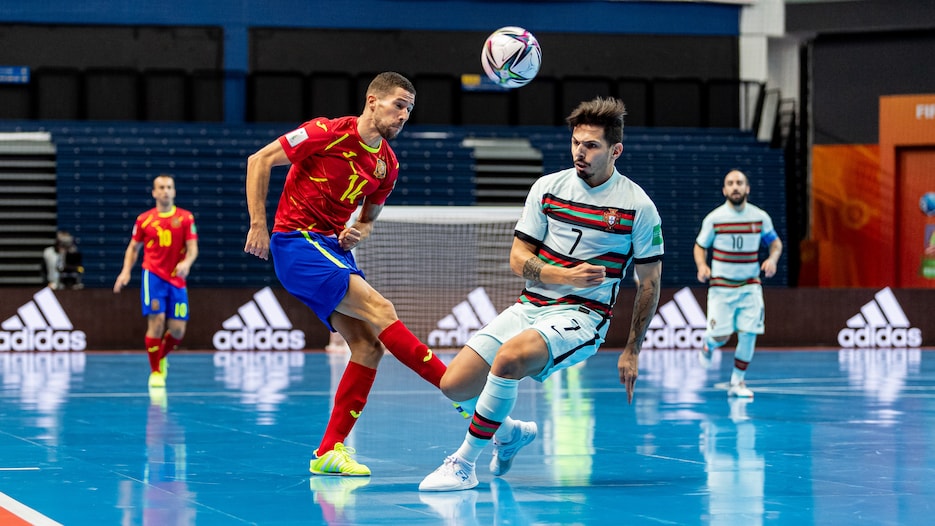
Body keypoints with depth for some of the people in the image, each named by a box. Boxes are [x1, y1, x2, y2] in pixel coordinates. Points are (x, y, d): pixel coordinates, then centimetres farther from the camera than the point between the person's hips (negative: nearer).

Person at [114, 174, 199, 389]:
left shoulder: (185, 218, 4)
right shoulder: (144, 219, 5)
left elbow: (192, 248, -2)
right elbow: (133, 248, 15)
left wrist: (186, 263, -24)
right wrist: (126, 271, 1)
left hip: (177, 280, 1)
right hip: (153, 276, -1)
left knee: (177, 330, -1)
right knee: (157, 321, -14)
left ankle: (162, 357, 30)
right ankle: (156, 372, -2)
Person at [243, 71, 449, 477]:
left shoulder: (388, 165, 9)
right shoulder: (329, 133, -12)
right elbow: (259, 161, -9)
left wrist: (358, 232, -1)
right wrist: (258, 226, -12)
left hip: (334, 250, 8)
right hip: (296, 242, -8)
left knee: (367, 346, -4)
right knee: (379, 310, -20)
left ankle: (329, 451, 1)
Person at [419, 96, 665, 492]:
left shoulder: (638, 206, -5)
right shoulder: (548, 187, 3)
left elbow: (649, 282, 3)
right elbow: (518, 259, 4)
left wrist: (632, 350, 2)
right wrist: (566, 275, -14)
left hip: (582, 315, -5)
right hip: (529, 307, 5)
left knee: (510, 357, -35)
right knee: (454, 385, -8)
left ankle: (463, 463, -21)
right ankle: (510, 433, 25)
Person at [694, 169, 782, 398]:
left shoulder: (760, 217, -1)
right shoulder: (714, 218, -5)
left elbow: (775, 242, 12)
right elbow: (700, 246, 5)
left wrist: (772, 259, -9)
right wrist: (702, 266, -15)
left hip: (750, 286, 2)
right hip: (721, 286, -1)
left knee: (748, 334, -8)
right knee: (721, 335, -7)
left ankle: (737, 381, 9)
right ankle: (708, 344, 33)